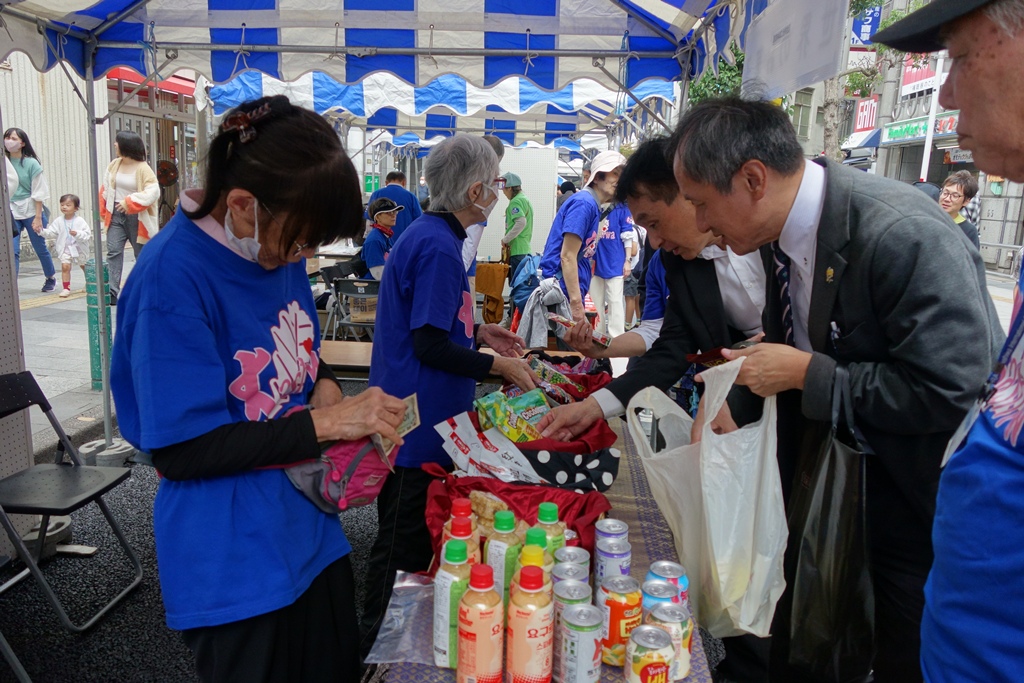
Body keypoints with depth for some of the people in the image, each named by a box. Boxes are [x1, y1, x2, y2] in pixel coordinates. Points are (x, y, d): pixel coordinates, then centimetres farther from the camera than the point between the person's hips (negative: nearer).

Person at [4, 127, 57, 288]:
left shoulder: (31, 163, -5)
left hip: (30, 211, -2)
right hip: (10, 212, 2)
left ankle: (51, 278, 34)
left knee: (40, 247, 11)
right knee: (12, 251, -7)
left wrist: (38, 218, -8)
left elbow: (38, 193, -5)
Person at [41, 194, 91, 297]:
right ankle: (66, 288, -9)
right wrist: (42, 231, -19)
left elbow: (88, 235, -18)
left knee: (85, 266, 20)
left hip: (79, 248, -1)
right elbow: (51, 233, -3)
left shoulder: (80, 221, -13)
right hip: (65, 249, 1)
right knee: (65, 266, -15)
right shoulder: (58, 221, -3)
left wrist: (77, 234, -33)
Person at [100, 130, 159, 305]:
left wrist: (130, 202, -24)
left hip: (135, 217, -4)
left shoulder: (143, 168, -11)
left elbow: (153, 192, -20)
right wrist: (103, 212, 11)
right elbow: (105, 190, 13)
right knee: (113, 251, -8)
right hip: (116, 214, 4)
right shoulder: (114, 165, 6)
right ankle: (112, 292, -14)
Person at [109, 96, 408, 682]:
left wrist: (325, 386, -7)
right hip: (236, 568, -7)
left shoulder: (279, 246, 0)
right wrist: (328, 422, -23)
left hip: (311, 536, 8)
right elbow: (181, 450, -21)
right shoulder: (172, 276, -23)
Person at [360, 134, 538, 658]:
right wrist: (499, 365, -13)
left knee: (413, 540, 21)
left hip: (419, 421, 10)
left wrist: (478, 334, 13)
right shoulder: (438, 246, -21)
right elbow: (430, 345, -23)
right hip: (417, 424, -10)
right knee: (402, 548, 5)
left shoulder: (427, 234, 10)